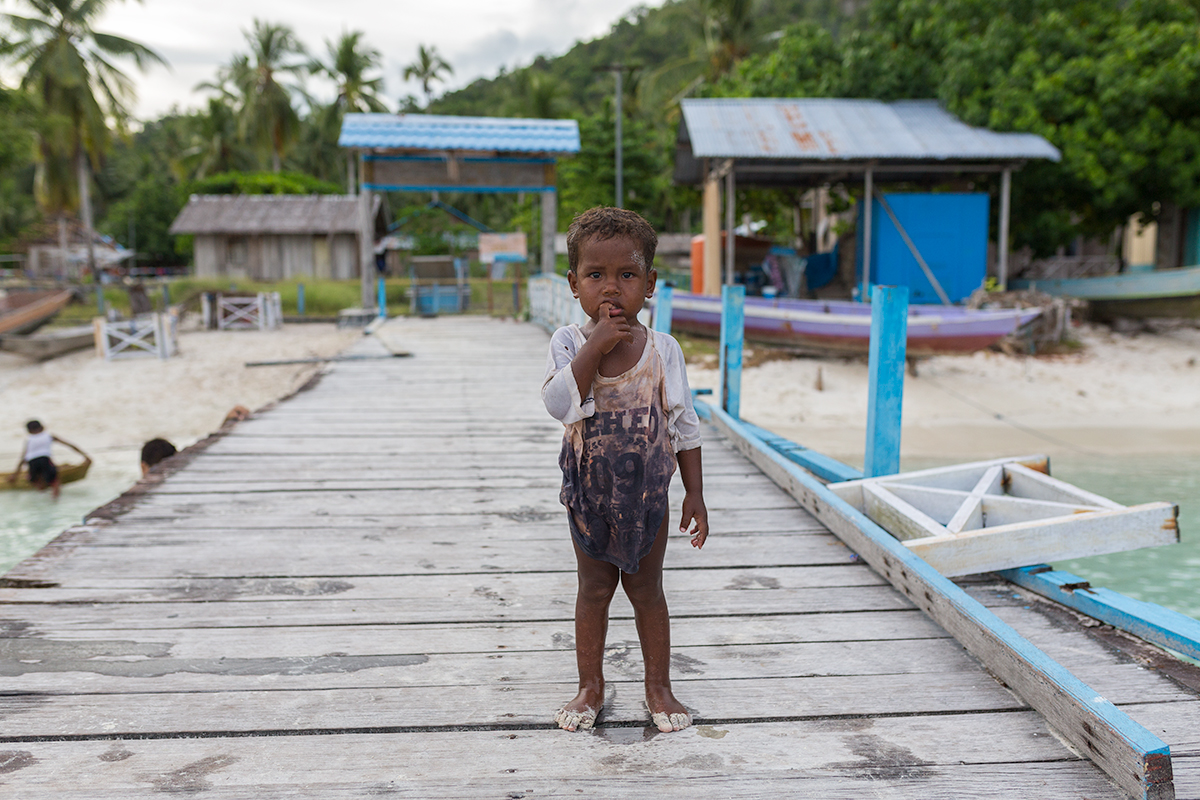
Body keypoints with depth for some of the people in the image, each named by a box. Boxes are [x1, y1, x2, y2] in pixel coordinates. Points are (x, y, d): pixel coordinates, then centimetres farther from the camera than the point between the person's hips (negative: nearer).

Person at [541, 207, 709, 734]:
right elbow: (559, 404, -25)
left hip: (647, 490, 0)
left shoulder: (662, 350, -8)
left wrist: (695, 493, -3)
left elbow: (684, 425, -2)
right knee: (594, 589, 12)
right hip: (589, 490, 0)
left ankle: (658, 688, 26)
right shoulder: (570, 344, -9)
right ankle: (591, 688, 28)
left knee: (647, 589, 10)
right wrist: (594, 348, -30)